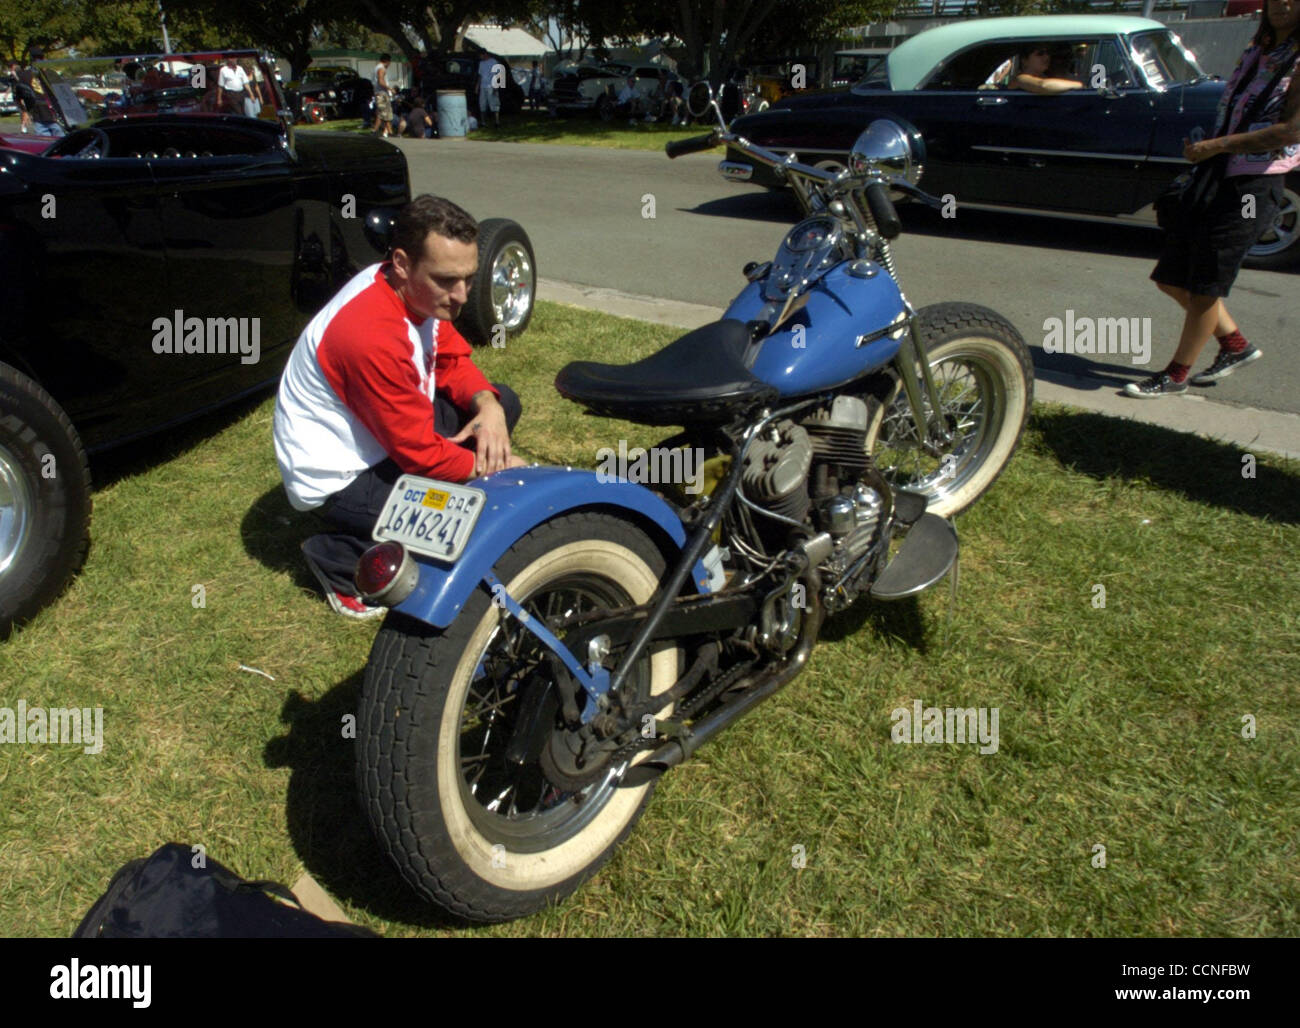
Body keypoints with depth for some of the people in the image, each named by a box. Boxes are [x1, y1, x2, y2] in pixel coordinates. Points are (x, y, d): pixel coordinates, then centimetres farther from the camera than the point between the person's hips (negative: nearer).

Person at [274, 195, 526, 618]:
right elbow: (421, 451, -27)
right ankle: (340, 557, -3)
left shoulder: (418, 291, -7)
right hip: (336, 476, -9)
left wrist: (487, 405, -16)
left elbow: (452, 359, 5)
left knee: (503, 402, 6)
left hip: (374, 436, 9)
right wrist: (499, 471, -14)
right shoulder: (373, 334, -34)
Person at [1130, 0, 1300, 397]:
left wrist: (1215, 146, -19)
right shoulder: (1255, 52, 14)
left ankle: (1176, 375, 11)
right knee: (1172, 279, 11)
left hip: (1253, 187, -8)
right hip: (1216, 178, 8)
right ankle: (1235, 345, 27)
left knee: (1204, 287, -3)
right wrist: (1200, 148, 7)